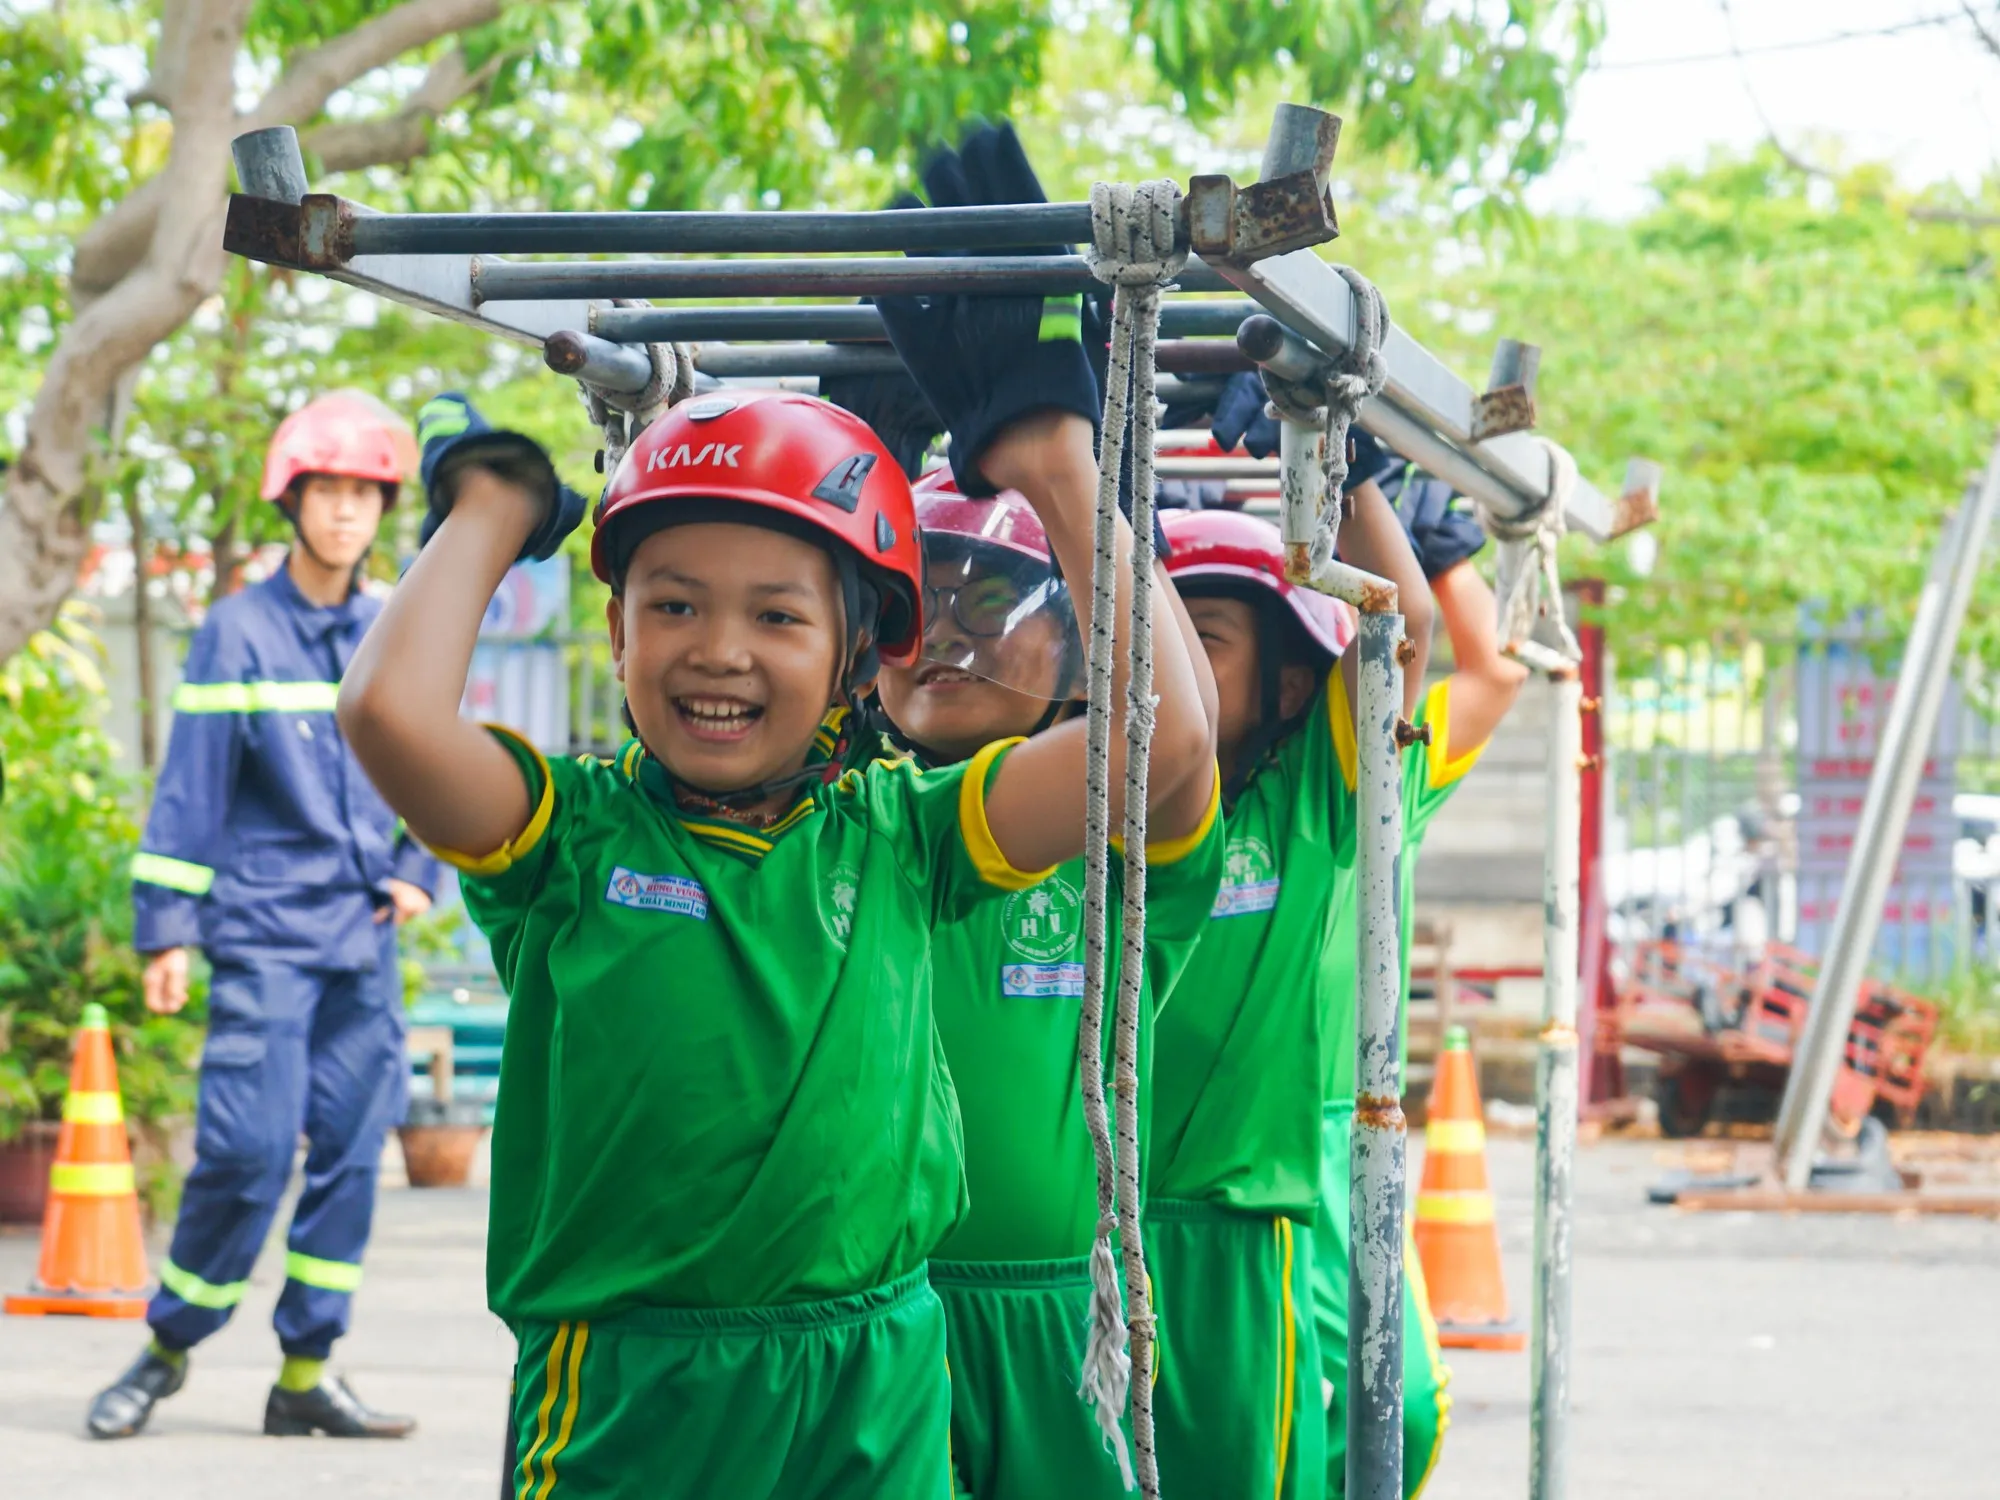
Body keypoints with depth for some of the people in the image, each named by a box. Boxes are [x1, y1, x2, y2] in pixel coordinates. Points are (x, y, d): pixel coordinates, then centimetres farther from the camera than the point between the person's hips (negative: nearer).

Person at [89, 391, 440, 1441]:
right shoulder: (240, 633, -2)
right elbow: (189, 785, -3)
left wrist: (417, 871, 7)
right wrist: (166, 928, -6)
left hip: (364, 941, 4)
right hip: (265, 932, -4)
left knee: (348, 1154, 2)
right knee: (248, 1151, -10)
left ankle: (306, 1374, 9)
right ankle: (168, 1347, 8)